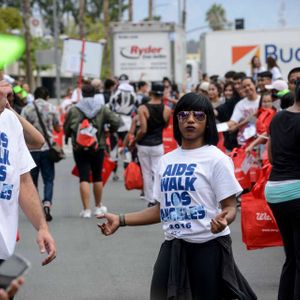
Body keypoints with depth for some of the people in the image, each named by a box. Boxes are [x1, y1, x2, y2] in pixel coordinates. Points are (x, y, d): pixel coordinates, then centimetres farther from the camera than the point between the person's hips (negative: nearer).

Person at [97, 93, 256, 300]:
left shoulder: (216, 158, -6)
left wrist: (223, 219, -32)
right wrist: (121, 220, 11)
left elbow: (230, 207, -9)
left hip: (208, 247, -5)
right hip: (172, 248, 5)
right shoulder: (167, 160, 12)